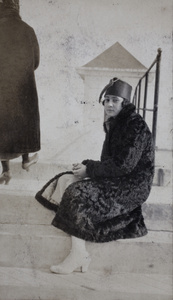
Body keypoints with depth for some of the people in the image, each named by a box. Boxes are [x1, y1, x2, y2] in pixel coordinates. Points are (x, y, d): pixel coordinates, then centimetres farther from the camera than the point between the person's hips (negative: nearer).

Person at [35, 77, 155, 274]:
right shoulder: (114, 124, 12)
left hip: (133, 184, -9)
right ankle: (78, 252, -16)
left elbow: (124, 165, -21)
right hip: (115, 178, 9)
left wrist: (89, 169, -15)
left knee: (79, 193, -25)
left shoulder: (136, 125, -15)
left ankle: (79, 255, -13)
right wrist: (86, 167, -4)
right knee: (65, 179, -5)